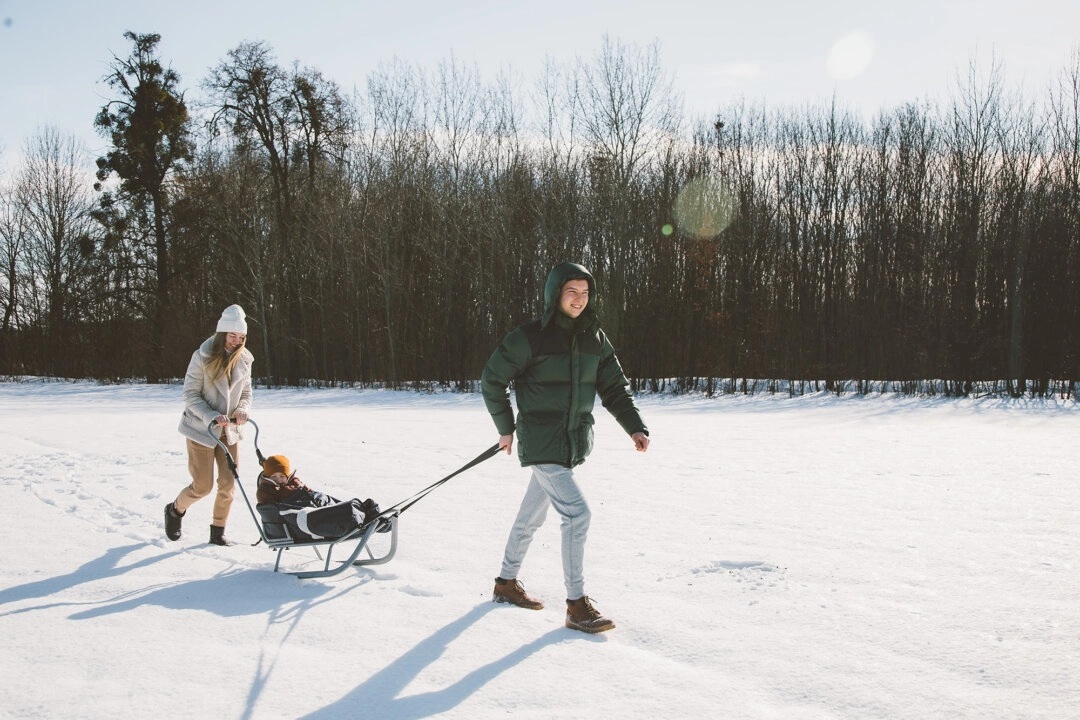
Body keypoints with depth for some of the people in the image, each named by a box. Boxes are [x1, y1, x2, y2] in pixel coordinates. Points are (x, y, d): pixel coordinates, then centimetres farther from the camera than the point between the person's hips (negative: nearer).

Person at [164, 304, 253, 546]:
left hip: (228, 431, 4)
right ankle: (175, 510, 30)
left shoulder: (244, 360, 1)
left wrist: (243, 410, -12)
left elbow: (246, 393, 10)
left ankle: (217, 532, 18)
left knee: (228, 484, 0)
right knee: (203, 486, -1)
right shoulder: (203, 357, -13)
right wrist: (212, 416, -24)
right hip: (201, 430, -4)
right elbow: (190, 394, -12)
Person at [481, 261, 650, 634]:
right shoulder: (530, 337, -13)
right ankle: (576, 605, -5)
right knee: (577, 513, -15)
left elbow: (614, 388, 7)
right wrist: (506, 429, 2)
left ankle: (507, 583, 37)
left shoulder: (594, 339, 5)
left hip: (575, 443, 6)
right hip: (542, 444, -6)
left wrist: (635, 426, -7)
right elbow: (492, 380, -3)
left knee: (531, 516, 19)